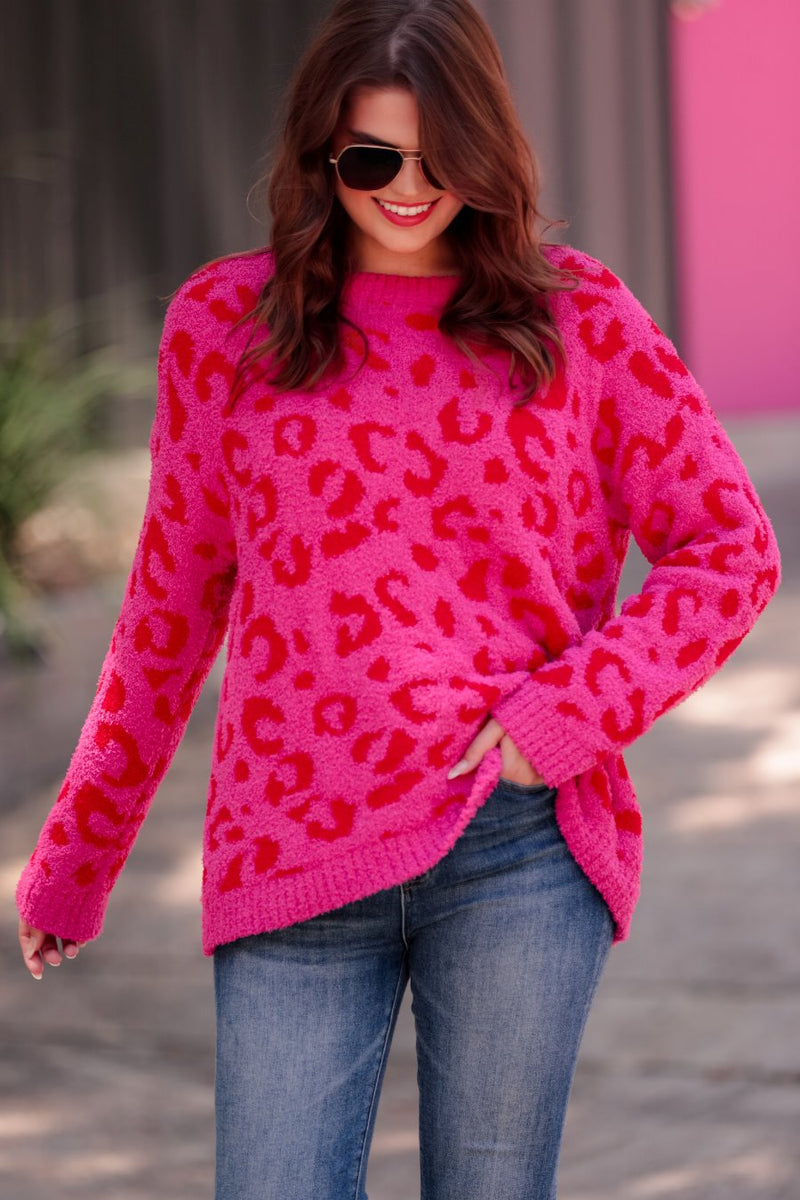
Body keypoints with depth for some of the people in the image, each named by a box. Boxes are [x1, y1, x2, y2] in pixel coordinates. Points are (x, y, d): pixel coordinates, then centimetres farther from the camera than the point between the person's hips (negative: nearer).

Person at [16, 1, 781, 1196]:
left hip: (520, 848, -1)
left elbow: (730, 550, 5)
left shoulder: (577, 318, 5)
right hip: (293, 863, 1)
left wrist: (564, 718, -8)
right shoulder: (225, 325, 8)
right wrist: (76, 858, 17)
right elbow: (169, 609, 15)